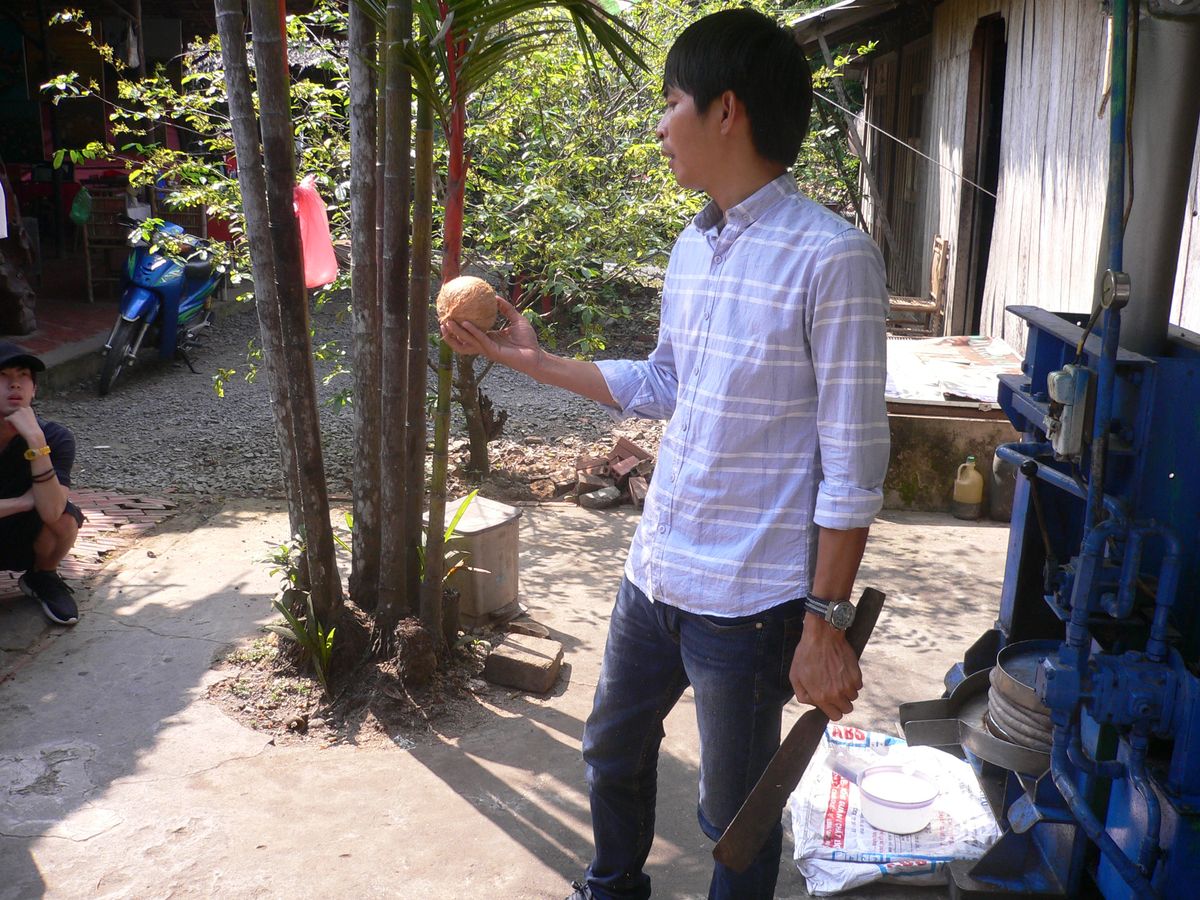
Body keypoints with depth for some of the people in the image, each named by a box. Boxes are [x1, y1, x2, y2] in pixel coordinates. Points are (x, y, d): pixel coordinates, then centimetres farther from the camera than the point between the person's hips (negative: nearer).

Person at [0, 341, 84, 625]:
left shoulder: (55, 437, -22)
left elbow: (51, 512, -36)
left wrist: (36, 441, -40)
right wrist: (24, 502, -27)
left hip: (25, 540, 1)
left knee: (66, 519, -31)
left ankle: (41, 578, 2)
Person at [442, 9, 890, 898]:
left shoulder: (830, 256, -18)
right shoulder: (692, 245, 6)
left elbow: (853, 464, -17)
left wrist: (826, 622, -16)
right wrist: (534, 361, 14)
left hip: (751, 600, -8)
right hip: (655, 572, 8)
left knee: (734, 810, 12)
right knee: (613, 749, 26)